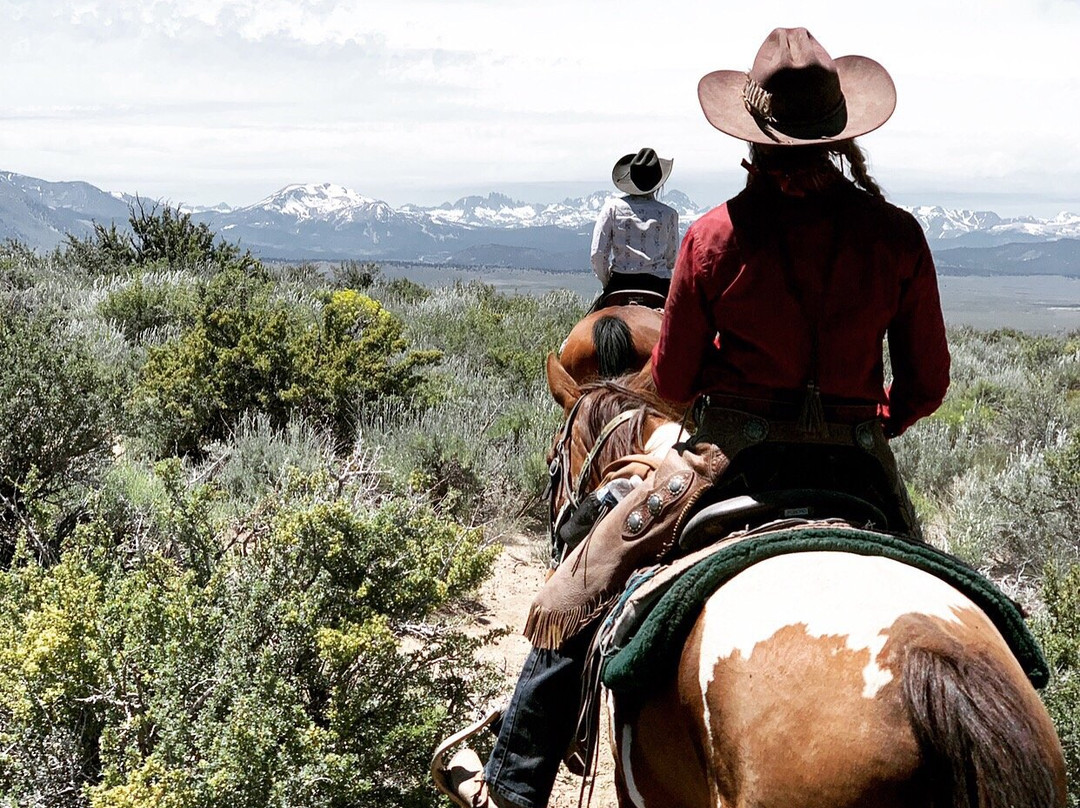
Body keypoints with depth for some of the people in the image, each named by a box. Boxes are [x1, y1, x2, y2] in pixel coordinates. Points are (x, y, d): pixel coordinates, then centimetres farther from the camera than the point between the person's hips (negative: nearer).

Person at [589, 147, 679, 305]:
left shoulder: (613, 207, 0)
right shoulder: (669, 213, 1)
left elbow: (598, 253, -3)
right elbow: (672, 259, 8)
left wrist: (607, 283, 11)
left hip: (620, 284, 0)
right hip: (658, 285, 0)